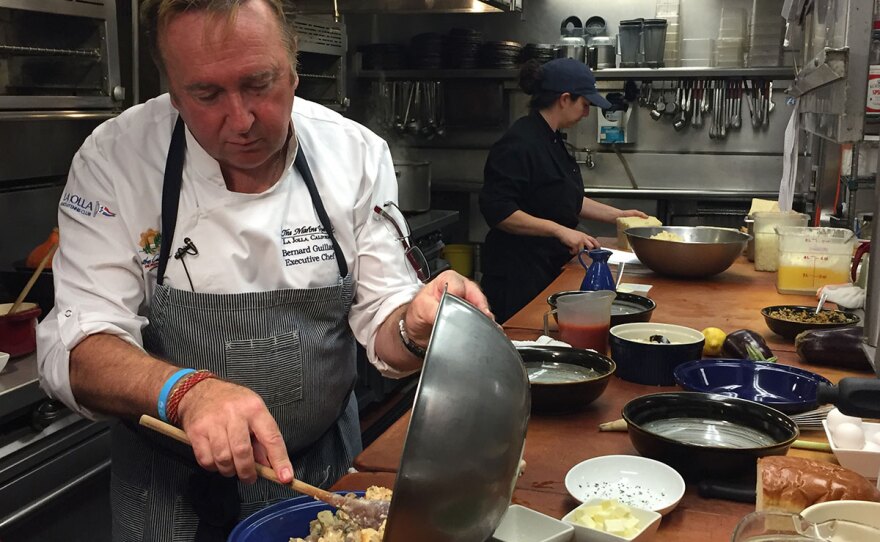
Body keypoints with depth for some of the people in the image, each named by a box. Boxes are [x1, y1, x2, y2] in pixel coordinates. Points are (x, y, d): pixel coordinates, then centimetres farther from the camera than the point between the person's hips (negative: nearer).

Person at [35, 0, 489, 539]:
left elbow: (384, 320, -11)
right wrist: (187, 390, -42)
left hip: (324, 470, 2)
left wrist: (417, 328, -35)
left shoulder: (356, 154, -13)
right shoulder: (114, 160, -17)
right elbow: (76, 350, -22)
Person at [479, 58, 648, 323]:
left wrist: (617, 215, 24)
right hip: (517, 277, -10)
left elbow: (568, 199, 25)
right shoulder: (520, 144, -18)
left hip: (549, 269, 10)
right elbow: (498, 211, -25)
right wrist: (559, 230, -27)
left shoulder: (552, 140, 14)